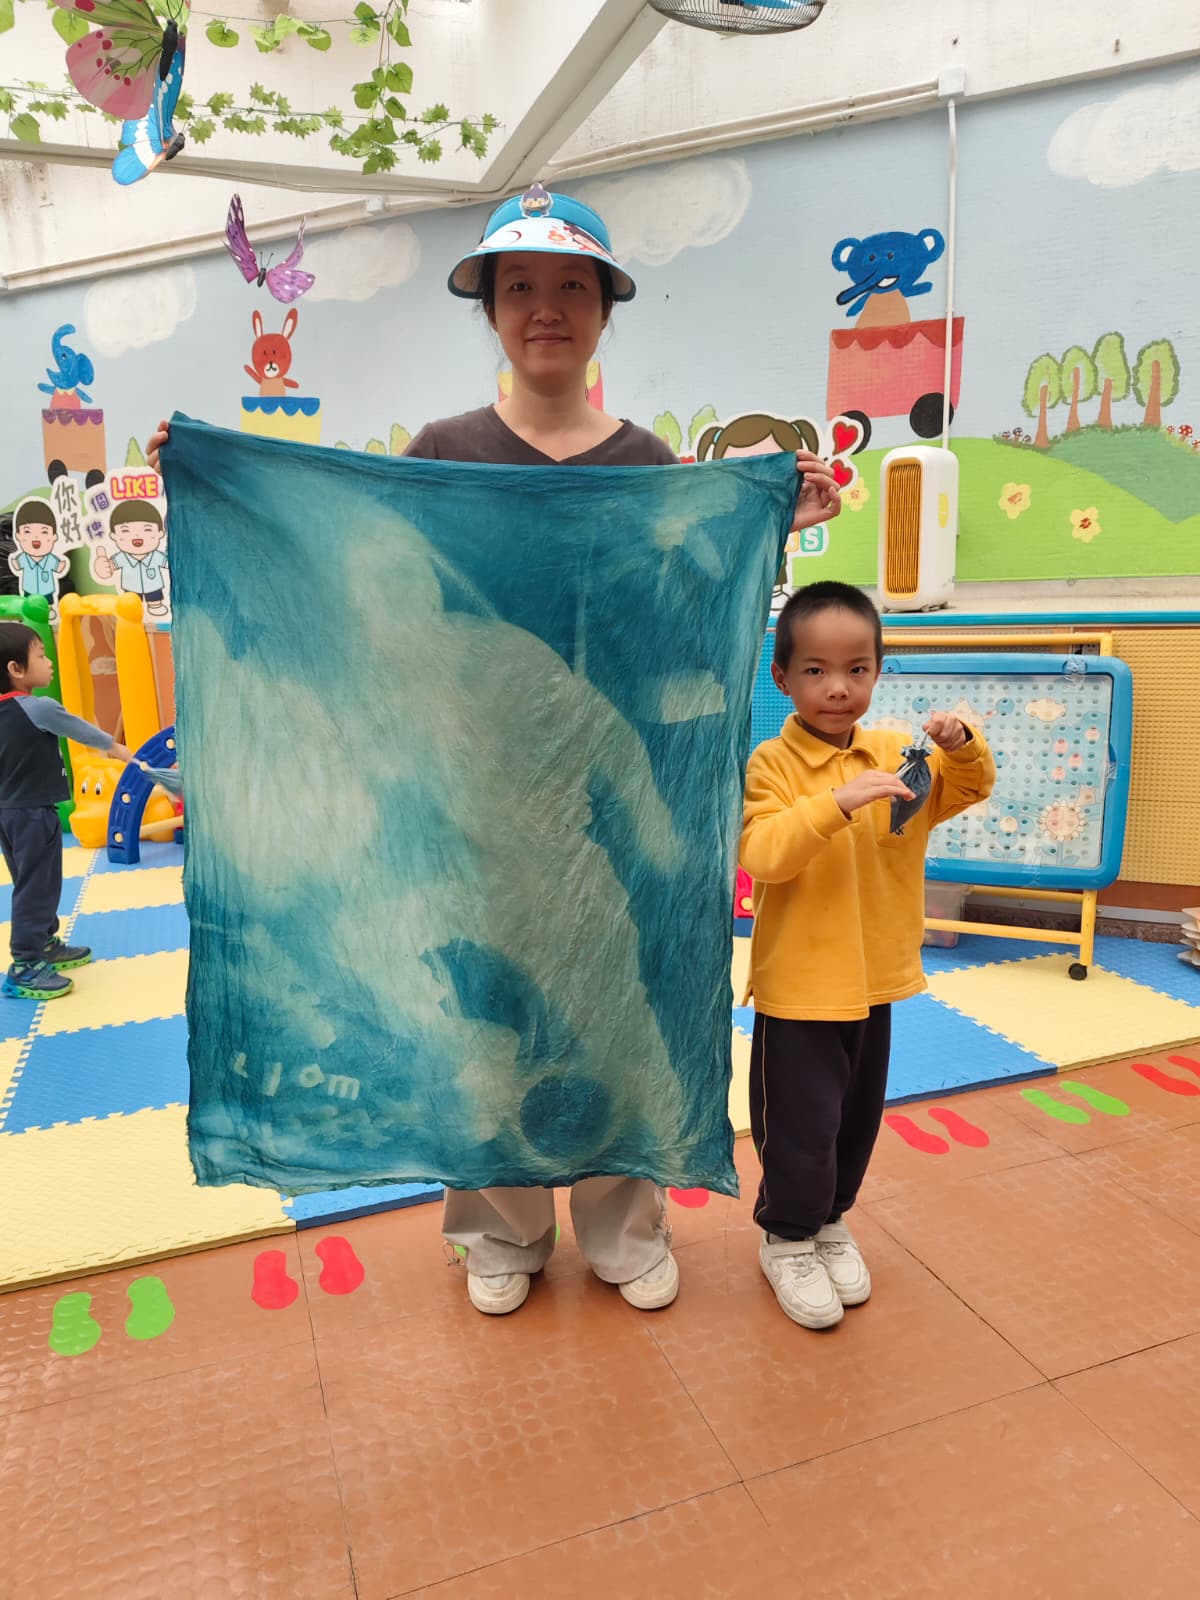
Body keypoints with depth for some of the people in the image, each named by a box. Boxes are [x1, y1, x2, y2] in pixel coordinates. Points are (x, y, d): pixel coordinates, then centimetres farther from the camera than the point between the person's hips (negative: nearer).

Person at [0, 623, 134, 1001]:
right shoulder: (40, 708, -19)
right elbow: (83, 731, -5)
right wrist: (116, 748, 12)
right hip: (34, 815, -9)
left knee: (33, 885, 20)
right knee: (36, 888, -1)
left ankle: (45, 945, 34)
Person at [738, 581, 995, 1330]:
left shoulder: (895, 755, 1)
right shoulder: (772, 763, -15)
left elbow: (971, 790, 8)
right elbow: (760, 856, -25)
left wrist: (962, 746, -13)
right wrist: (838, 803, -36)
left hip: (875, 981, 6)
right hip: (798, 987, -5)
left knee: (858, 1118, 20)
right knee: (801, 1125, 5)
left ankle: (830, 1221, 43)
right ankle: (787, 1239, 30)